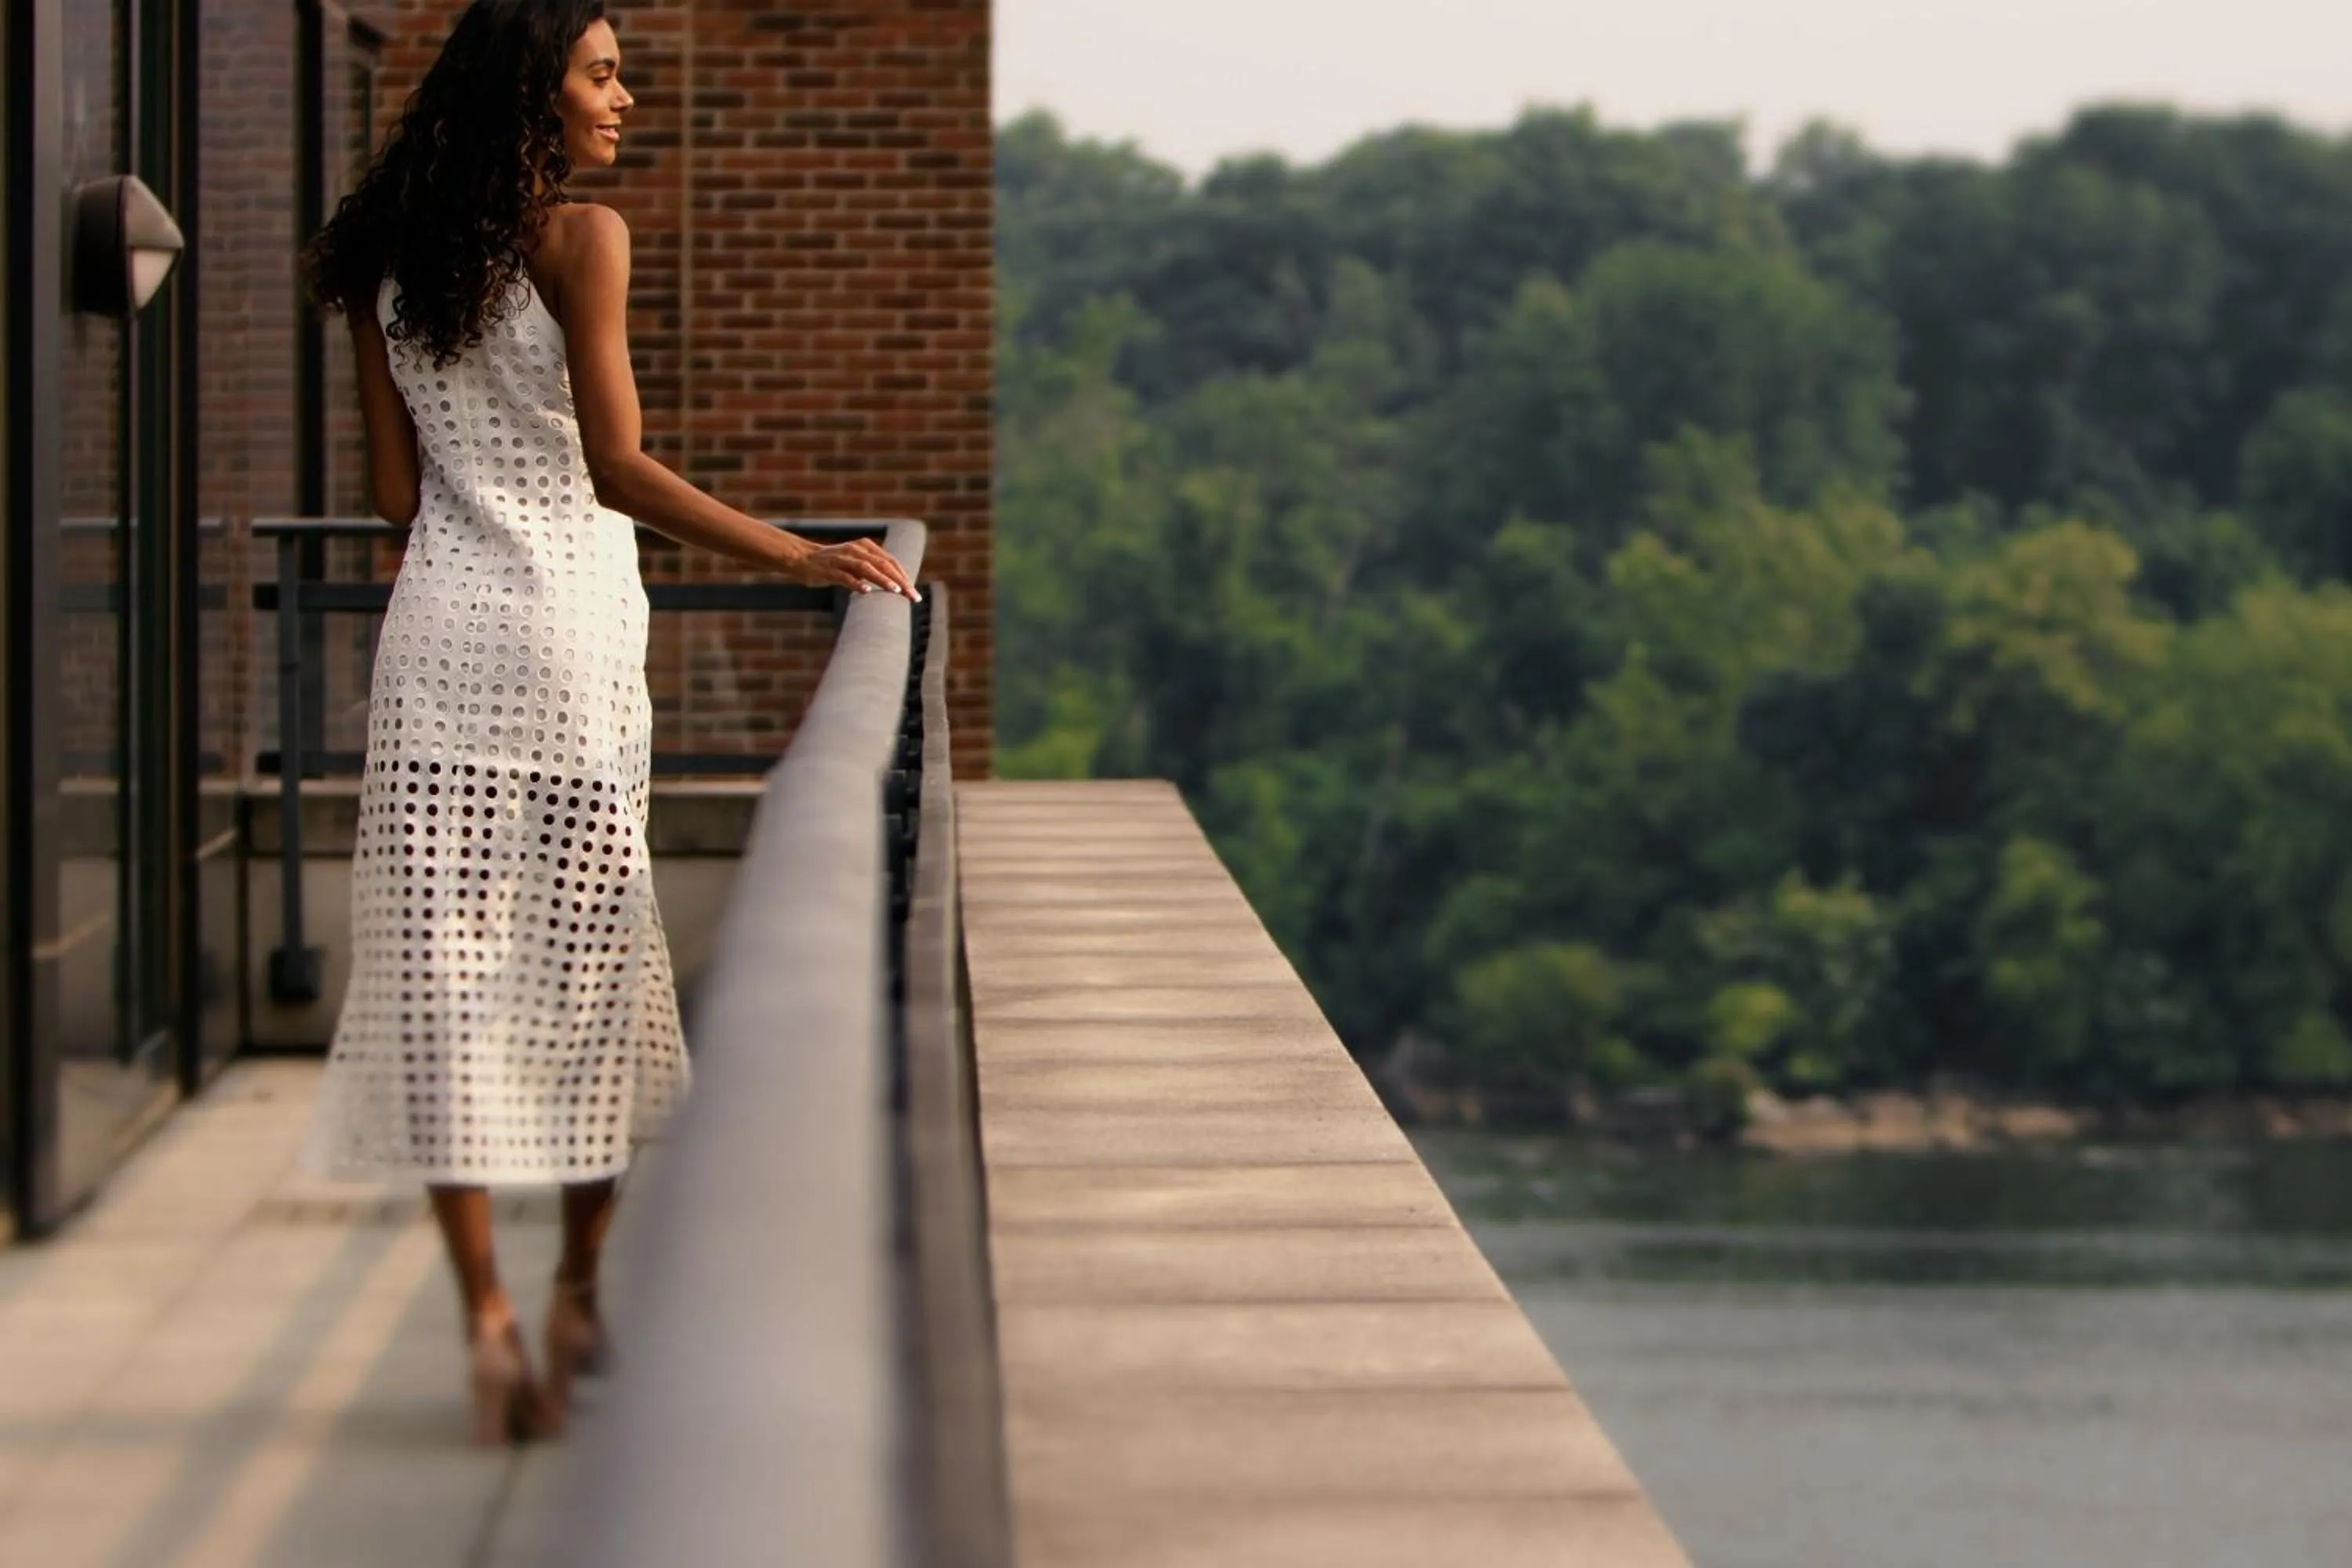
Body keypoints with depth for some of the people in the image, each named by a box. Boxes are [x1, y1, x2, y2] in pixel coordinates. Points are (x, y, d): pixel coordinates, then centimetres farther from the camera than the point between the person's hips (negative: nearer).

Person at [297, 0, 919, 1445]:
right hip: (569, 634, -4)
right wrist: (798, 557, -11)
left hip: (435, 633, 4)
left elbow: (397, 488, 10)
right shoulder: (582, 237, -8)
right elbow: (620, 470, -14)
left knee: (443, 965, 0)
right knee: (591, 955, 10)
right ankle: (584, 1291, 19)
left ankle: (486, 1310, -9)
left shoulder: (388, 261, 8)